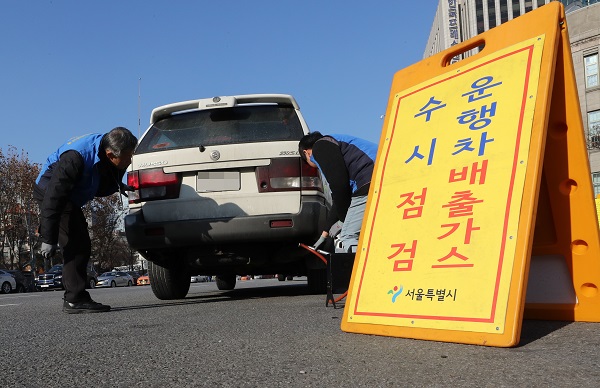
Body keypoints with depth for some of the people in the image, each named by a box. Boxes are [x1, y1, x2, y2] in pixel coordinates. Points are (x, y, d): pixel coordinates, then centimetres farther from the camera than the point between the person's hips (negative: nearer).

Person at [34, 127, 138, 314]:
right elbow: (54, 198, -35)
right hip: (50, 191, -9)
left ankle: (74, 298, 15)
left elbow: (101, 187, 10)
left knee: (81, 246, 8)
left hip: (70, 198, 9)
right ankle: (75, 299, -15)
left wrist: (118, 187, -8)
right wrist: (48, 239, -33)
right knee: (76, 245, -18)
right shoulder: (75, 158, -37)